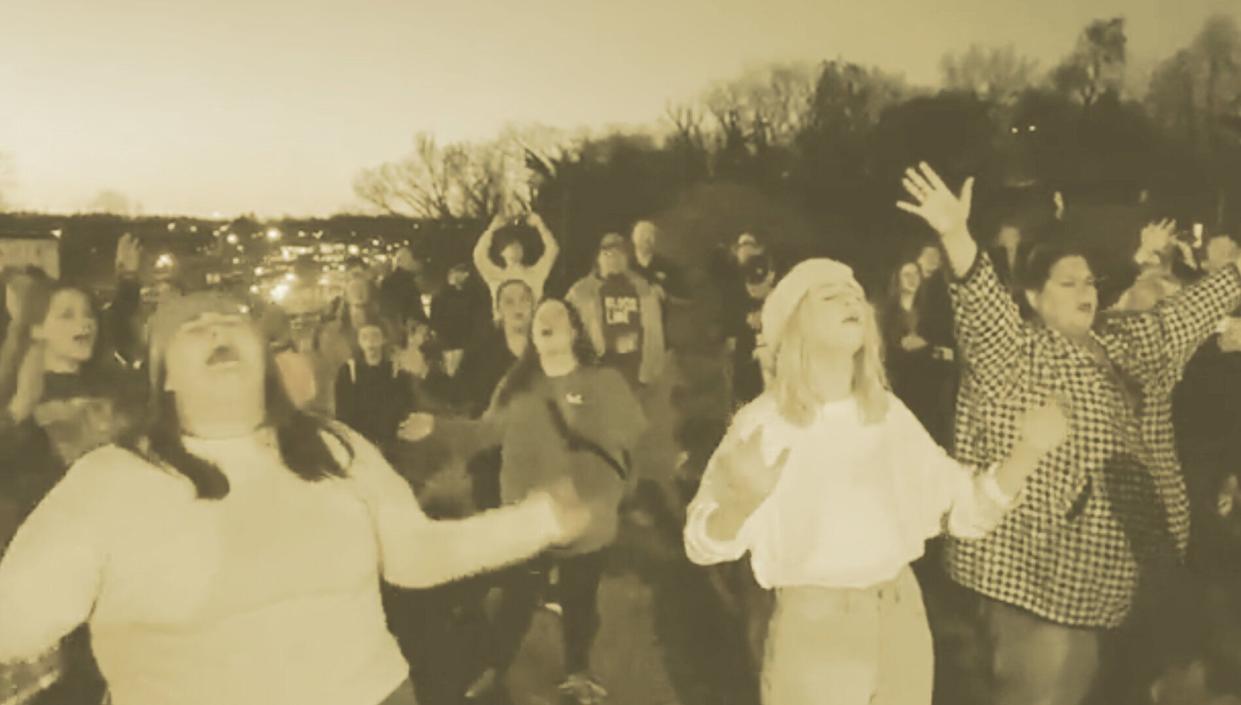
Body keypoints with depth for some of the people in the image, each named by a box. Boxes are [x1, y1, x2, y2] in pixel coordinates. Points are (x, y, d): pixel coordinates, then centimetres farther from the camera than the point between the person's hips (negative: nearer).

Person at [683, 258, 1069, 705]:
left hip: (902, 620, 5)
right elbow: (703, 544, -17)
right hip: (813, 628, -4)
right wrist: (741, 501, -38)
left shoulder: (890, 412, 5)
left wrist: (1026, 451, -13)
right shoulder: (764, 422, -10)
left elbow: (967, 509, 3)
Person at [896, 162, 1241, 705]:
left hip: (1125, 563, 7)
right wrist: (955, 234, -43)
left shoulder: (1126, 344, 13)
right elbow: (982, 305, -26)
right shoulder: (1018, 350, -9)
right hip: (1045, 563, -7)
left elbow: (1190, 312, 22)